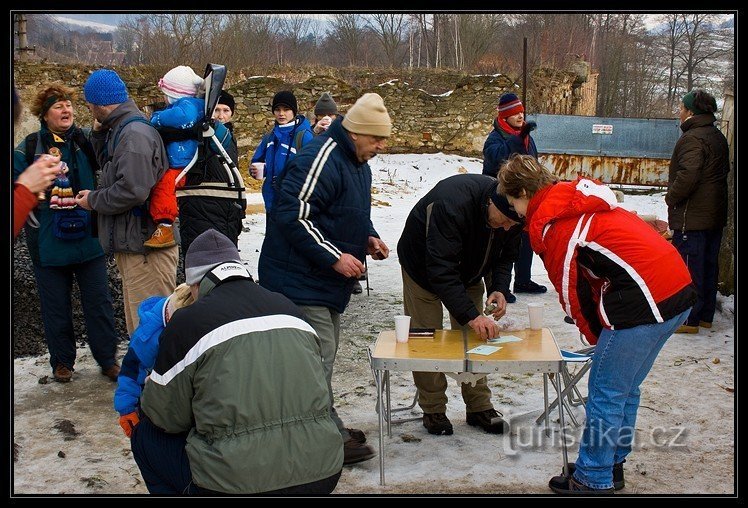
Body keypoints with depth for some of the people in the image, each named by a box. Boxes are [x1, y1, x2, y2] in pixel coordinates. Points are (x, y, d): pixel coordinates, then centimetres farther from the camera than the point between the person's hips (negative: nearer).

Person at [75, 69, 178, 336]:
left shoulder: (135, 134, -18)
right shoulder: (121, 130, 14)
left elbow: (132, 190, -26)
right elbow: (113, 169, 25)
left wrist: (93, 200, -9)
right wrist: (99, 133, 11)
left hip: (145, 248, -11)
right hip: (133, 246, 11)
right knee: (138, 325, 20)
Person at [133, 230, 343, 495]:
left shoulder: (187, 322, -4)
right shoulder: (287, 307, 11)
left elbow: (167, 417, 2)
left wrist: (152, 387, 26)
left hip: (240, 483, -5)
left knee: (146, 435, 19)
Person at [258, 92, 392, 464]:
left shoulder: (357, 162, 12)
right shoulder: (321, 160, -22)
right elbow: (294, 216, -26)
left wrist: (368, 238, 6)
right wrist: (334, 256, -25)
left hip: (326, 281, 11)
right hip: (301, 279, -11)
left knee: (325, 353, 17)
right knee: (319, 357, -8)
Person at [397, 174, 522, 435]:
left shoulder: (512, 218, -22)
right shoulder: (453, 203, -42)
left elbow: (506, 255, -4)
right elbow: (441, 270, -43)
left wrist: (498, 288, -24)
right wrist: (471, 315, -48)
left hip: (468, 271, 5)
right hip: (423, 265, -5)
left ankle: (479, 407, 14)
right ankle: (433, 410, 8)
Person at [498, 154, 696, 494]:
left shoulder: (546, 222, -6)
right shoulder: (579, 198, 21)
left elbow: (572, 292, -1)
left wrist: (598, 338, 13)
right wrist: (606, 337, 22)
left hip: (645, 300, -9)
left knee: (605, 393, 5)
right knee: (624, 388, 22)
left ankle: (593, 480, 17)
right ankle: (611, 464, 35)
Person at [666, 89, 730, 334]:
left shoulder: (692, 138, -17)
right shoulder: (718, 137, 13)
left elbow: (688, 175, -28)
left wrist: (671, 197, -12)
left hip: (692, 217, -9)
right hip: (715, 215, 10)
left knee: (688, 268, -3)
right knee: (709, 265, 15)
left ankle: (688, 320, 2)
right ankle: (705, 316, 24)